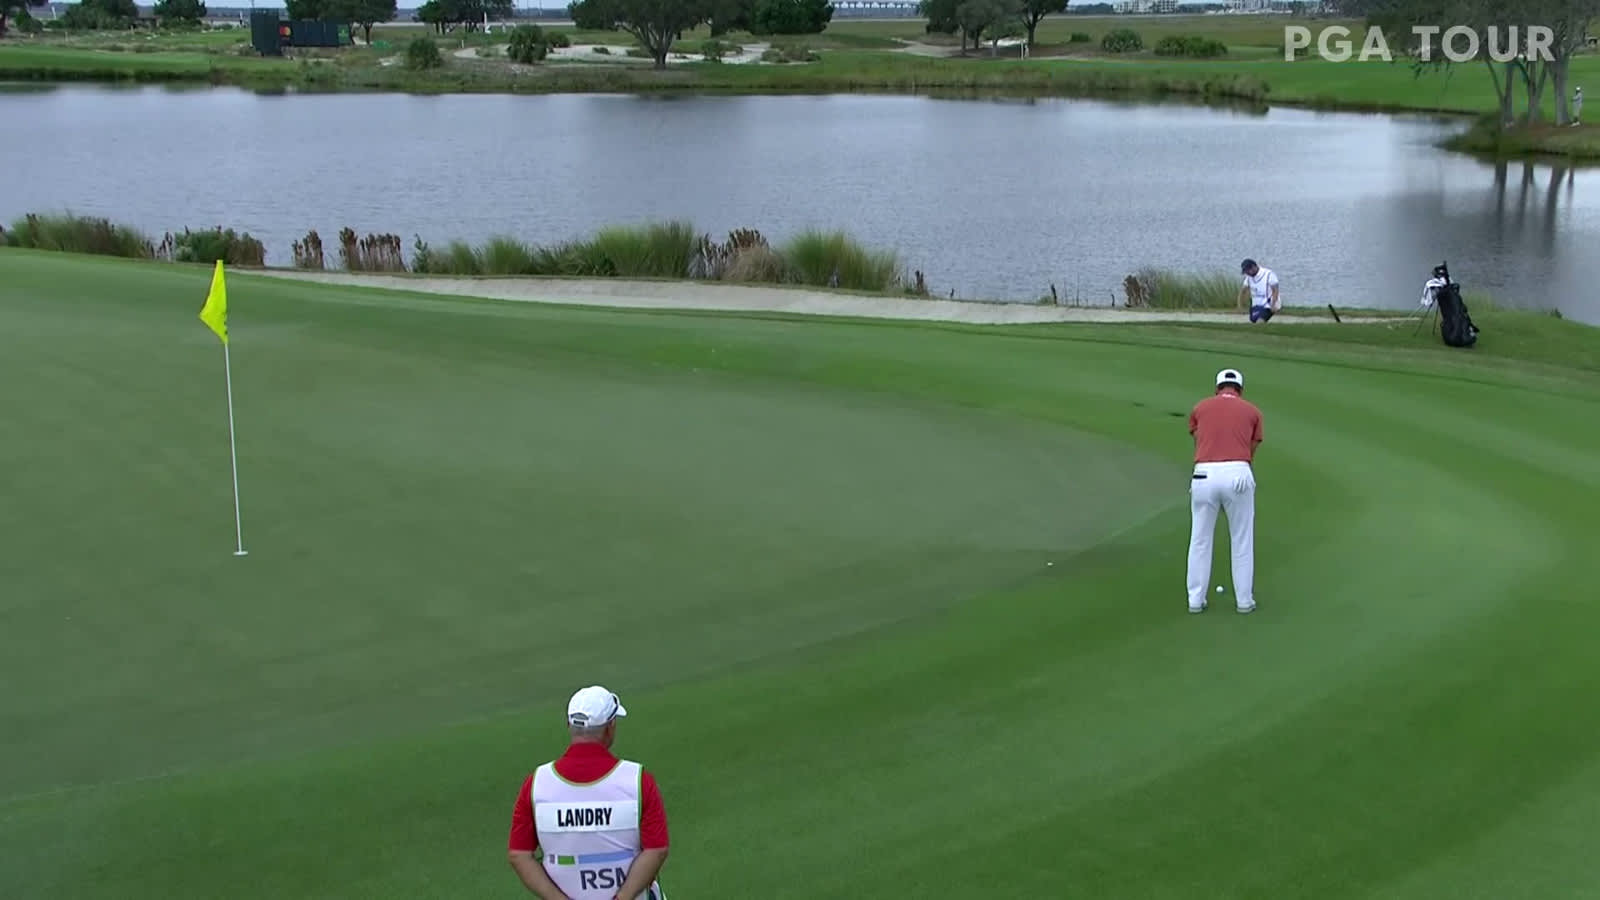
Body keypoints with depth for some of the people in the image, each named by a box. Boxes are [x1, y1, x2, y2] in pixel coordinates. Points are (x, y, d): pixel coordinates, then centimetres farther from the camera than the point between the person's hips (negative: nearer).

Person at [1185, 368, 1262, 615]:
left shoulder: (1200, 408, 18)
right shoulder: (1252, 411, 17)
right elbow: (1251, 452, 19)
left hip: (1204, 475, 1)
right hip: (1238, 474, -1)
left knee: (1200, 541, 13)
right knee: (1242, 541, 13)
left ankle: (1196, 600, 17)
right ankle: (1244, 600, 19)